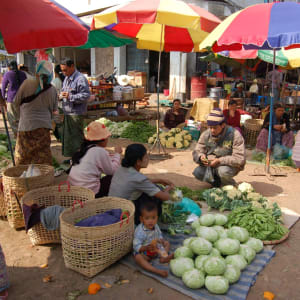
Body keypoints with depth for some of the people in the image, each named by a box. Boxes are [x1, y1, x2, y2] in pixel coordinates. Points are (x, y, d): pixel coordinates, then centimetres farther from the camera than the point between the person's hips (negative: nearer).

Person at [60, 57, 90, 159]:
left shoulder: (80, 79, -13)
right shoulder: (67, 78, 16)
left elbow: (86, 95, -20)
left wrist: (70, 96, -25)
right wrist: (62, 95, 6)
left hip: (76, 113, -10)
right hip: (67, 113, 10)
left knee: (77, 137, -4)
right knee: (67, 136, 16)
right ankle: (72, 158, 29)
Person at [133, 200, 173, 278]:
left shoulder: (155, 226, -6)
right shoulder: (139, 231, -26)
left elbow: (159, 236, 11)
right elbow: (136, 247, -26)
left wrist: (161, 240, -13)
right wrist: (146, 247, -42)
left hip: (156, 249, 7)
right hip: (143, 252, -7)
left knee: (167, 243, 5)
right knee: (137, 257, -35)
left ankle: (163, 257, -21)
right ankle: (156, 270, -48)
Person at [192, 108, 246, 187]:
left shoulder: (235, 135, -16)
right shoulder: (206, 134, -3)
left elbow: (240, 159, -21)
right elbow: (196, 152, 2)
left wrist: (219, 161, -31)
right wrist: (201, 156, -24)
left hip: (229, 165, -4)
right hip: (210, 165, 4)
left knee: (223, 171, -37)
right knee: (197, 172, -21)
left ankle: (231, 185, -2)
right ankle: (217, 182, 7)